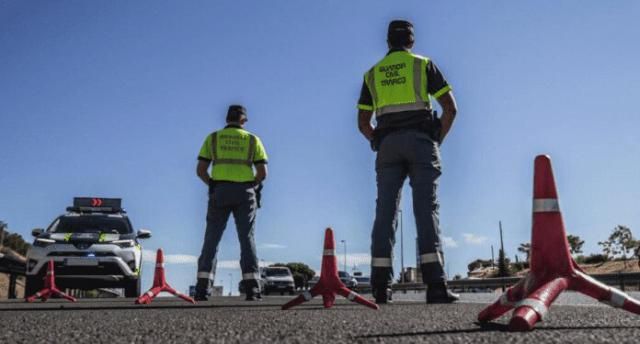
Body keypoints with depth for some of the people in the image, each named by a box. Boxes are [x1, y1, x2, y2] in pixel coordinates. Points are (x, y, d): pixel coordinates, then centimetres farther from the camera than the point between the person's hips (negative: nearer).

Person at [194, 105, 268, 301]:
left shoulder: (212, 138, 9)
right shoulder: (253, 140, 8)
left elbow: (200, 170, 3)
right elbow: (262, 173, 0)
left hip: (219, 192, 0)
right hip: (245, 193, 0)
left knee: (211, 240, 4)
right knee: (247, 239, 3)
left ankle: (202, 288, -2)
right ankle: (252, 289, -4)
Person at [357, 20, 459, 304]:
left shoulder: (372, 73, 20)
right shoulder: (423, 64, 11)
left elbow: (363, 123, 17)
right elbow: (450, 108, 3)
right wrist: (438, 141, 11)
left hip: (387, 144, 2)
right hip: (420, 140, -2)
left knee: (385, 212, -1)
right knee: (426, 209, -8)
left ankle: (381, 286, -7)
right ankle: (435, 284, -16)